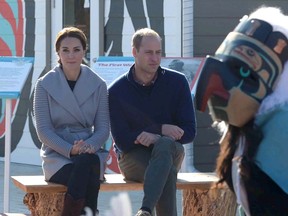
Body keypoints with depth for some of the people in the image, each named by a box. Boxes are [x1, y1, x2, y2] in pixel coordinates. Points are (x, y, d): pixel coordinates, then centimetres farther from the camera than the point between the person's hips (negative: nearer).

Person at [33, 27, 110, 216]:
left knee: (87, 162, -37)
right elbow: (43, 130, -2)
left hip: (89, 155, 2)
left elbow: (103, 128, 6)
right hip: (57, 156, -2)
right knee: (86, 177, -35)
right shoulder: (45, 85, 3)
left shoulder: (98, 85, 8)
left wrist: (90, 145, -17)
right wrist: (70, 149, -18)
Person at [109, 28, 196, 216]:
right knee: (167, 173, -36)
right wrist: (162, 129, -17)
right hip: (133, 157, -1)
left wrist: (154, 136, -18)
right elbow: (122, 141, -8)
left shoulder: (177, 82, -1)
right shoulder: (117, 91, -3)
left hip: (170, 152, 1)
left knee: (165, 144, -38)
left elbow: (189, 132, -2)